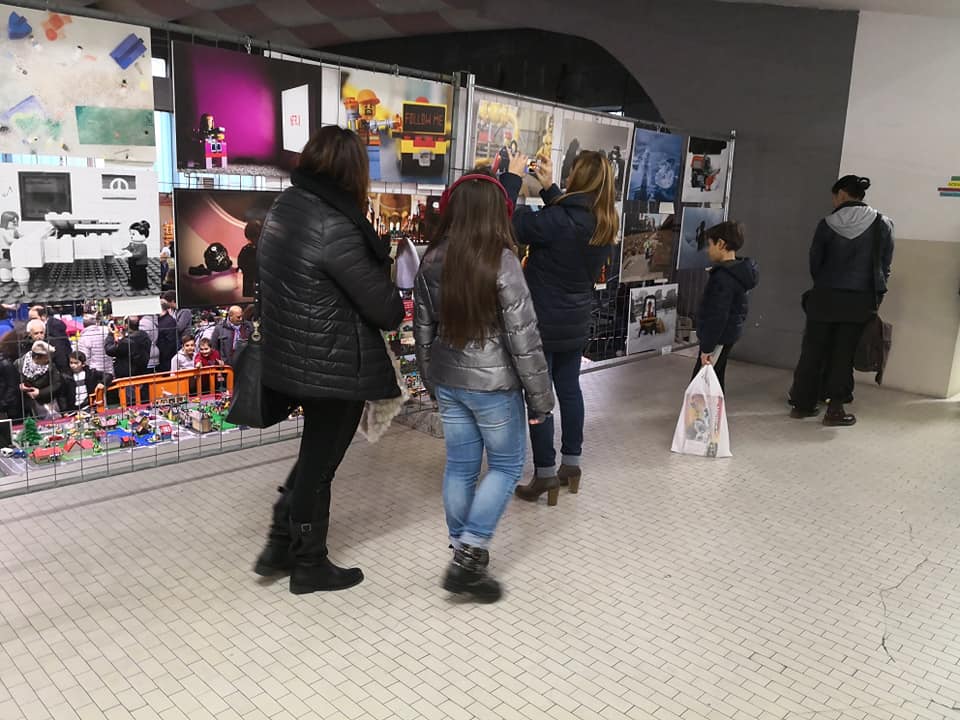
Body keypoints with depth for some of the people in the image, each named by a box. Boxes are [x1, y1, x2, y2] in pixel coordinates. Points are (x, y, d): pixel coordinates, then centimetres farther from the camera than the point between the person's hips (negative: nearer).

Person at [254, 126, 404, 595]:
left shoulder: (283, 208, 4)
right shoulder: (334, 227, -23)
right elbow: (382, 304, -18)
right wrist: (396, 309, 5)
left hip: (293, 359, 8)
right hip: (334, 367, -8)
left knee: (315, 453, 24)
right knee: (319, 463, 8)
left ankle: (280, 545, 31)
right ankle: (309, 565, 26)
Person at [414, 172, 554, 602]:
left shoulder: (432, 260, 0)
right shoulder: (501, 261, -17)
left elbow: (423, 329, 8)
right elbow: (523, 337, -16)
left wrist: (432, 381, 21)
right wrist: (540, 396, -7)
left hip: (448, 380, 6)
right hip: (493, 383, -5)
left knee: (460, 466, 15)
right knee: (506, 466, 11)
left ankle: (464, 552, 27)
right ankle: (468, 559, 7)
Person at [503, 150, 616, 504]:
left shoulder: (558, 221, -24)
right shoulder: (606, 225, 0)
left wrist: (513, 176, -9)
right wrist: (548, 187, 18)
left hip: (544, 321, -7)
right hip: (576, 322, 7)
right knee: (569, 389, 17)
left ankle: (545, 474, 8)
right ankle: (571, 464, 28)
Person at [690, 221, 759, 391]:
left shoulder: (723, 278, -23)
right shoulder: (739, 272, 9)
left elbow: (718, 317, -25)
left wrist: (707, 347, -21)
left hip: (720, 337, -10)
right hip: (728, 334, 10)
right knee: (714, 377, 19)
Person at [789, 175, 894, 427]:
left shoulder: (827, 224, -4)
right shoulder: (883, 225, -1)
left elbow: (814, 263, 1)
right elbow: (885, 267, 3)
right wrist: (876, 298, 14)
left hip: (824, 297, 0)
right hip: (861, 300, 0)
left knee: (813, 351, 10)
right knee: (843, 354, 7)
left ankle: (802, 404, 18)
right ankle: (835, 409, 10)